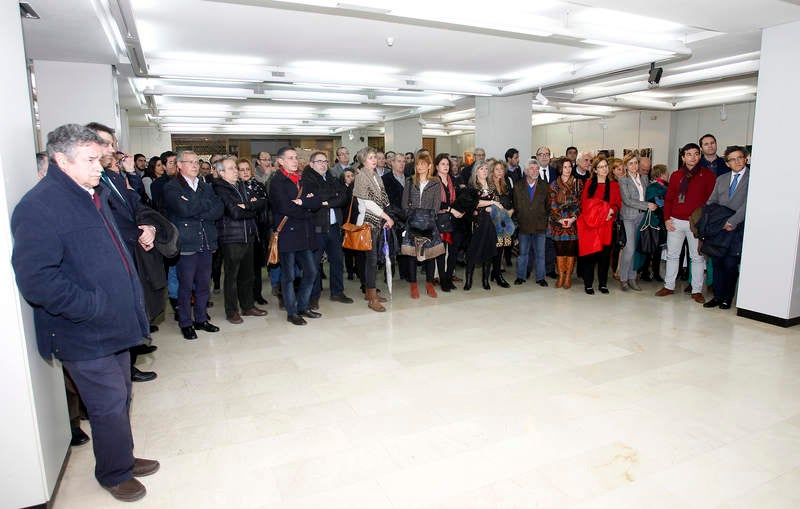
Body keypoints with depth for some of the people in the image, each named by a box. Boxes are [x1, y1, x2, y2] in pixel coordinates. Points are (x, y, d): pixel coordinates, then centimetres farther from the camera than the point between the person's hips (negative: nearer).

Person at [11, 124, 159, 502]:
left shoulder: (94, 194, 11)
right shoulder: (39, 206, -19)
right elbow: (36, 280, -26)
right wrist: (95, 307, -21)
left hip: (114, 326, 9)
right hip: (84, 335, -8)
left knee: (119, 400, 21)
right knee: (110, 406, 6)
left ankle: (123, 458, 40)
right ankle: (114, 474, 29)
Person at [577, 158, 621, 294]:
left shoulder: (614, 185, 13)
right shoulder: (589, 184, 9)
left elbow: (618, 203, 8)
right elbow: (584, 202, 5)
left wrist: (611, 210, -13)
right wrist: (593, 213, -10)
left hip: (606, 225, 2)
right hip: (590, 224, -1)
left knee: (604, 254, 1)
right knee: (590, 254, -4)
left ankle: (603, 284, 12)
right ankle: (588, 284, 3)